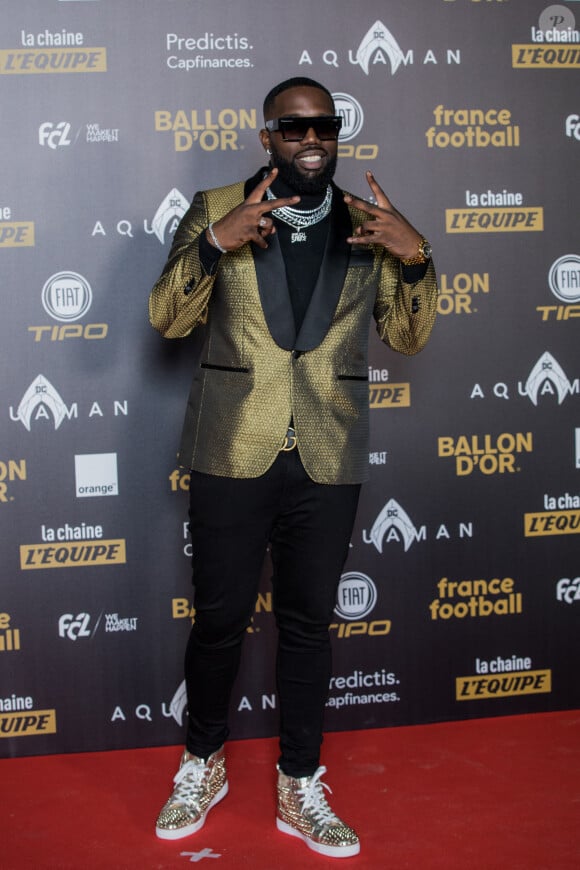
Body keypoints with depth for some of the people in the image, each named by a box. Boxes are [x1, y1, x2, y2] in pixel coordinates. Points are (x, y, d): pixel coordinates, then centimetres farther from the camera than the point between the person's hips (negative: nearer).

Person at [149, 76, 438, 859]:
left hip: (327, 461, 2)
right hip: (233, 454, -1)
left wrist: (415, 258, -13)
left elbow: (408, 336, 6)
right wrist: (214, 243, -20)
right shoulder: (217, 209, 2)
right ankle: (203, 765, 30)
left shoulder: (368, 223, 6)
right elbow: (168, 319, -4)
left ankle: (300, 788, 24)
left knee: (310, 623, 10)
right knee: (220, 617, 7)